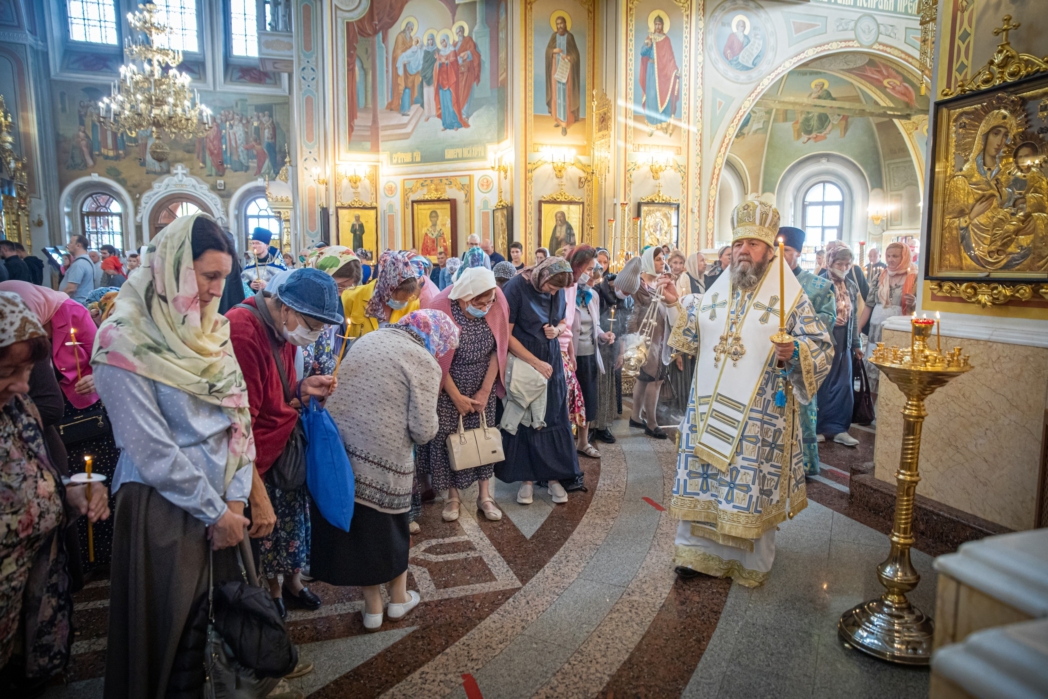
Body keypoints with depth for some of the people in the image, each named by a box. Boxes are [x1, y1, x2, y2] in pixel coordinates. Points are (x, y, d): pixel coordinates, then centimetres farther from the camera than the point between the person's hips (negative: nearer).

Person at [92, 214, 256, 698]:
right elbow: (153, 450, -16)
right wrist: (214, 511, -11)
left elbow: (239, 415, 3)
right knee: (172, 621, 10)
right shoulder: (125, 343, -15)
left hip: (224, 503, 6)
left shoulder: (210, 330, 4)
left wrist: (236, 498, -5)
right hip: (163, 508, -5)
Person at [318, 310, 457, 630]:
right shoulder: (424, 363, -9)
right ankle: (398, 598, 38)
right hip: (383, 460, -5)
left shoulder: (367, 339, 12)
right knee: (391, 526, 18)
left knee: (358, 524, 18)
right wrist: (433, 423, 8)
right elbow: (423, 430, -14)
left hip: (336, 446, 5)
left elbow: (344, 389, 17)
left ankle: (372, 607, 33)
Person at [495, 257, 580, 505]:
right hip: (522, 363, -4)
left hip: (552, 363, 4)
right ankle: (526, 478, 15)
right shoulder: (515, 287, -16)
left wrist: (557, 329, -10)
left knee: (554, 418, 6)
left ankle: (554, 476, 17)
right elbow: (506, 335, -17)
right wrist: (536, 363, -17)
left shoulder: (558, 291, -1)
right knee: (523, 419, 4)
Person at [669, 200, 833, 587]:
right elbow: (692, 338, 18)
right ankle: (700, 549, 26)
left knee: (752, 484, 5)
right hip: (710, 406, 4)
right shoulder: (716, 292, 10)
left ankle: (752, 563, 25)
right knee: (704, 475, 10)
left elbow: (823, 349, -6)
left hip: (761, 413, -4)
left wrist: (794, 352, -26)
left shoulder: (791, 297, -4)